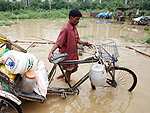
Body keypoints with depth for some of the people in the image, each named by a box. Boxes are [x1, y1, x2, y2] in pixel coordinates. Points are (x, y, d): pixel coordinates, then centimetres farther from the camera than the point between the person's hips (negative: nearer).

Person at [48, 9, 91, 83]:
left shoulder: (75, 28, 4)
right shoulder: (65, 29, -22)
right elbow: (58, 43, -27)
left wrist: (85, 43, -1)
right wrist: (51, 53, -39)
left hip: (74, 54, 8)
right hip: (67, 55, -8)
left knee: (74, 69, 23)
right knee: (69, 70, 11)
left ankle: (63, 75, 48)